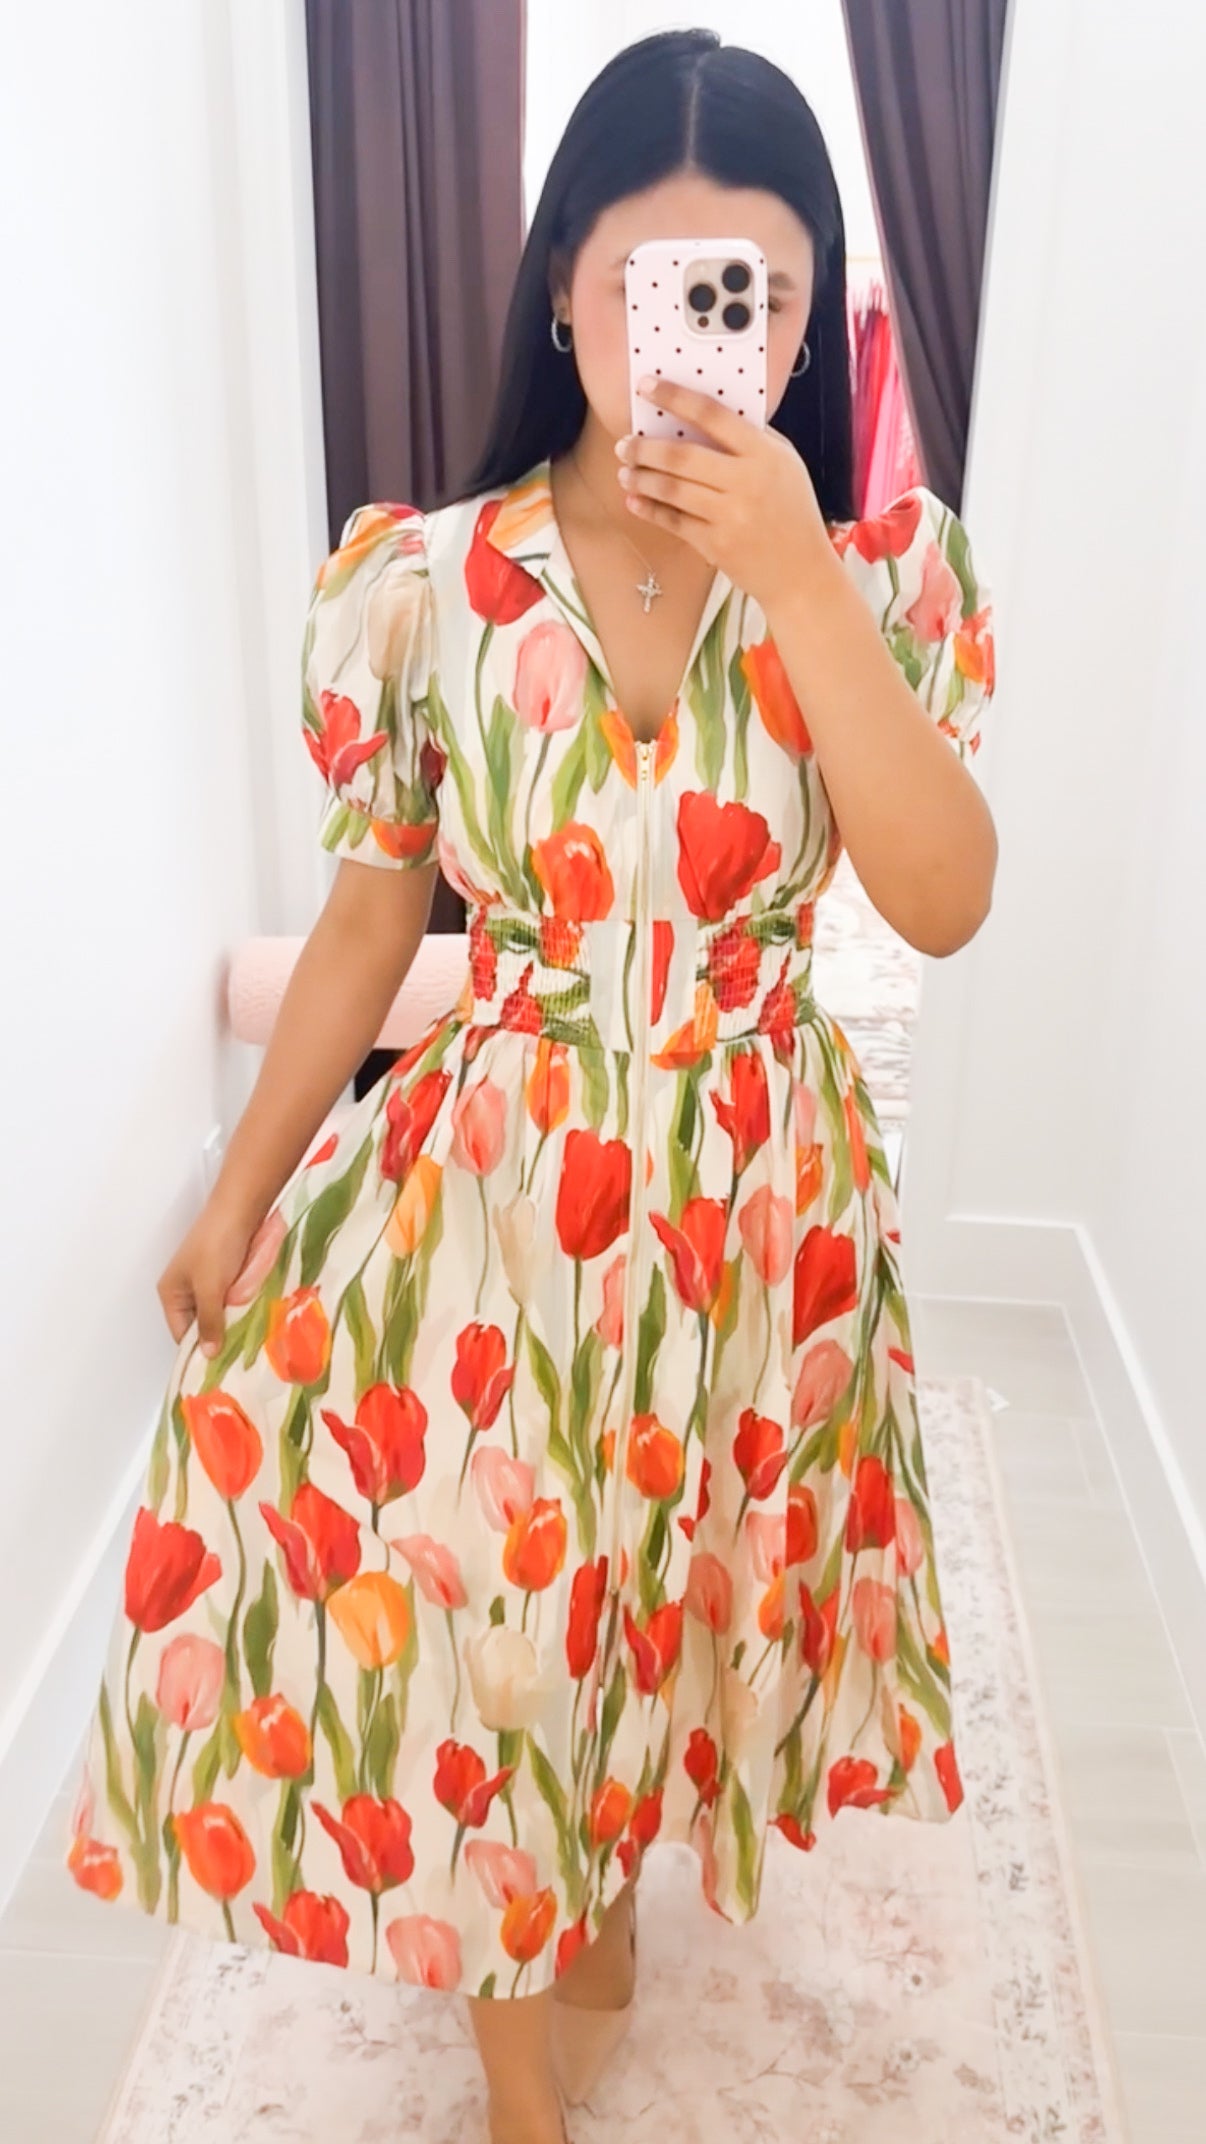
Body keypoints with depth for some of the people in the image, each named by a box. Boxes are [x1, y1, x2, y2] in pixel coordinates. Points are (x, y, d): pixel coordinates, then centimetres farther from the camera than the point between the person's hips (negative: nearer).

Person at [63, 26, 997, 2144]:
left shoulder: (883, 566, -7)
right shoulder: (420, 583, -9)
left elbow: (945, 903, -18)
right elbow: (370, 916, -1)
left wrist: (793, 582, -24)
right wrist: (241, 1190, 3)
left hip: (759, 1187, 2)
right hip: (496, 1178, -1)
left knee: (682, 1576, 21)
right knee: (480, 1601, 11)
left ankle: (603, 1899, 57)